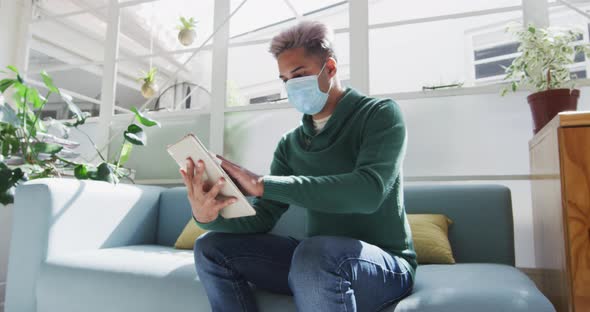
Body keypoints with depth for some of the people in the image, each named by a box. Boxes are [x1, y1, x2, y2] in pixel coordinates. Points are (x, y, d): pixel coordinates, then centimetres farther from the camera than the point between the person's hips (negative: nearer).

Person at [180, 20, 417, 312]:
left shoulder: (380, 114, -8)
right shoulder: (290, 144, 7)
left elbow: (369, 191, -27)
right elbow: (262, 219, 1)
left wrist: (261, 184, -30)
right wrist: (209, 217, -21)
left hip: (385, 263, -5)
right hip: (316, 260, 6)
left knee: (315, 252, -39)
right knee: (211, 248, -3)